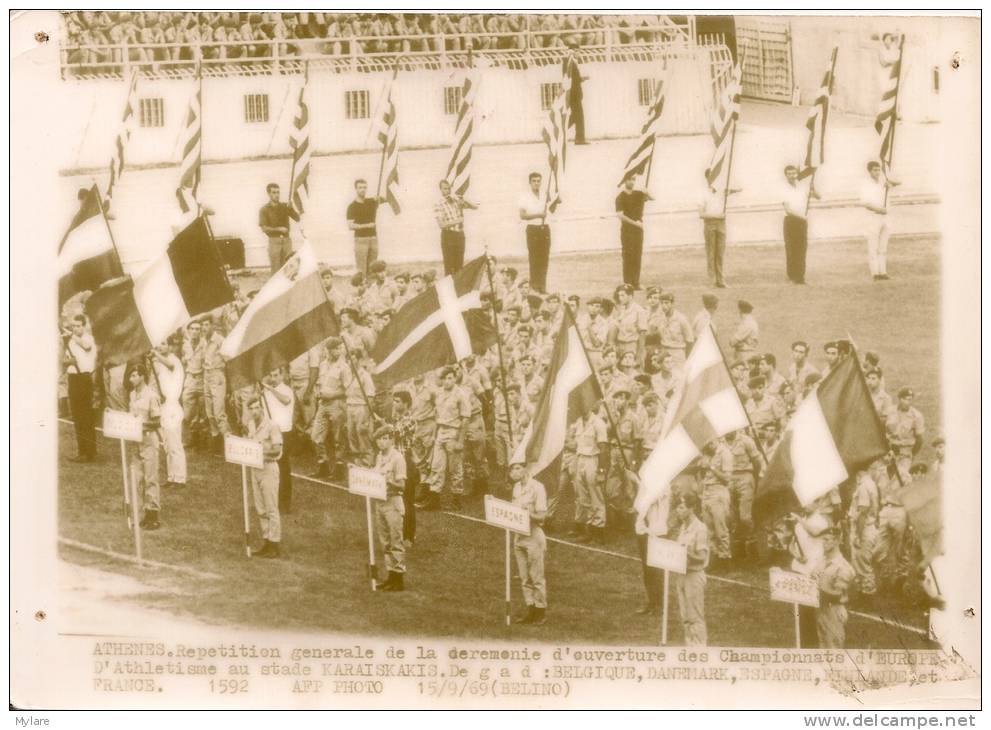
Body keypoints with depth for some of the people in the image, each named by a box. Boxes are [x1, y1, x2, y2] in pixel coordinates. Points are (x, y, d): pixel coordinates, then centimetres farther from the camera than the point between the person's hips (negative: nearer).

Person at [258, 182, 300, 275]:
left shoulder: (285, 207, 9)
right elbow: (264, 228, -6)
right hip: (274, 241, -3)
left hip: (286, 240, 3)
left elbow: (297, 219, 3)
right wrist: (279, 229, -14)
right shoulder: (264, 210, 0)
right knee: (276, 270, -4)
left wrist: (290, 208, -13)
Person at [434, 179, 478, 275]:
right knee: (449, 266, -6)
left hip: (460, 235, 4)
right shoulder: (439, 205, -6)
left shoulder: (457, 199, 6)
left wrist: (464, 201, -11)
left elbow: (475, 207, 6)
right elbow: (441, 224, -15)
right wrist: (456, 221, -20)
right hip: (448, 235, -4)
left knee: (459, 266, 8)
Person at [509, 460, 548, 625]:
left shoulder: (537, 488, -13)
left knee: (537, 577, 0)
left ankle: (541, 611, 9)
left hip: (534, 536, -7)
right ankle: (531, 610, 18)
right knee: (524, 578, 10)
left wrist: (528, 514, -30)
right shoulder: (516, 487, 9)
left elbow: (542, 515, -14)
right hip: (518, 536, 7)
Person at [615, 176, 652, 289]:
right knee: (628, 256, -6)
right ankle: (627, 284, -6)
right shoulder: (620, 197, -6)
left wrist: (647, 193, -20)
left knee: (637, 256, 5)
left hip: (638, 228, 5)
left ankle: (636, 283, 9)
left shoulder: (638, 194, 11)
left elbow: (651, 198, 2)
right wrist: (634, 222, -20)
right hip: (627, 229, -5)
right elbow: (620, 215, -15)